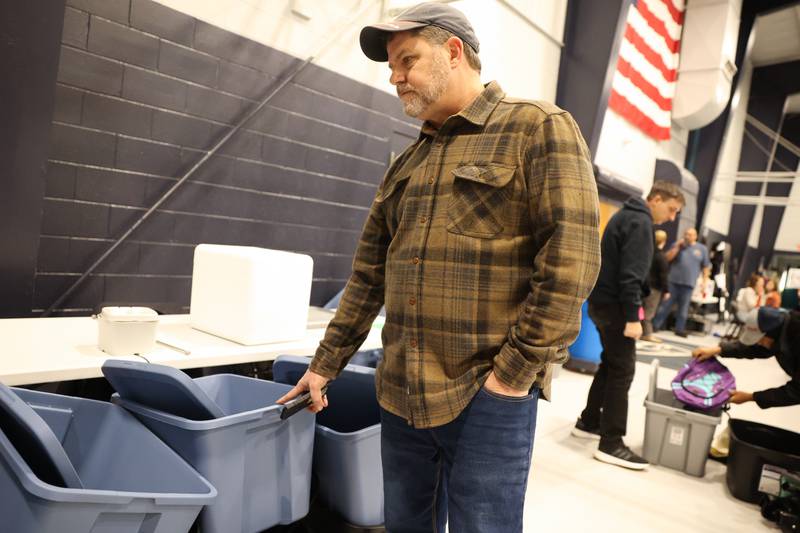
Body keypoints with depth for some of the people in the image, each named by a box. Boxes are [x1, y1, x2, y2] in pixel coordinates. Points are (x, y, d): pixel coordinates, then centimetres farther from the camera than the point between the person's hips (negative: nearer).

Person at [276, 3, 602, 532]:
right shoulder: (407, 164, 14)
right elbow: (370, 273, 14)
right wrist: (326, 363, 13)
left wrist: (516, 372, -15)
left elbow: (571, 259, -14)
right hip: (400, 393, 7)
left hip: (487, 395, -6)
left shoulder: (539, 129, -5)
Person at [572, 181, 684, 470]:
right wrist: (632, 317, -22)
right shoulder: (640, 222, -14)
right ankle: (611, 444, -1)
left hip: (601, 301, 10)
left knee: (610, 364, 17)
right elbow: (630, 275, -22)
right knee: (622, 371, -6)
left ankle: (588, 422, 26)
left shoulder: (625, 215, 17)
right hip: (614, 305, -10)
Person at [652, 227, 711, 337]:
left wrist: (704, 282, 1)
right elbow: (667, 258, -4)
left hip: (689, 283, 0)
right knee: (665, 304, 2)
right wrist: (677, 247, -10)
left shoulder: (702, 249, 6)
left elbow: (706, 267, 8)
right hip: (673, 281, 0)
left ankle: (679, 329, 12)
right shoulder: (677, 245, 6)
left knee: (683, 308, 5)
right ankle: (655, 325, 7)